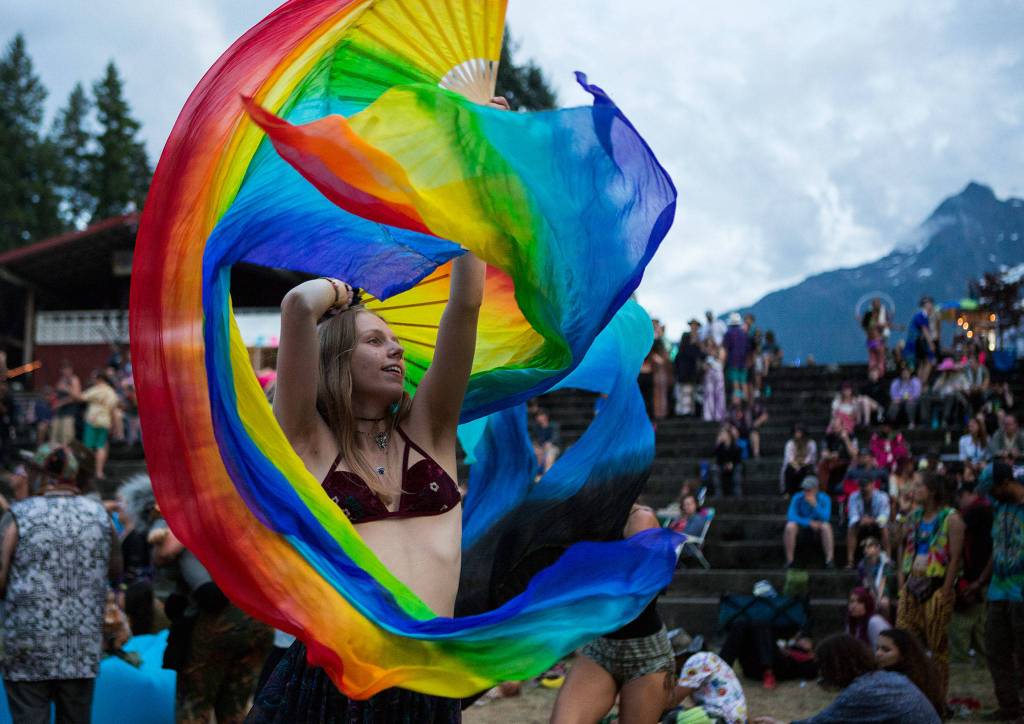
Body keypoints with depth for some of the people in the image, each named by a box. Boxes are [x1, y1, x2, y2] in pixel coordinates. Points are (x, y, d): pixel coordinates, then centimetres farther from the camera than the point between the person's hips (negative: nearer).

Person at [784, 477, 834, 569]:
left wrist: (815, 504, -41)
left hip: (817, 526, 0)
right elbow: (791, 516, -22)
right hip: (802, 525, 0)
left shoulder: (824, 499, -16)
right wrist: (809, 522, -31)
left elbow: (826, 518, -28)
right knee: (790, 526, -32)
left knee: (826, 526, -33)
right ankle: (789, 560, -24)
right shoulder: (797, 498, -15)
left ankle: (829, 560, -29)